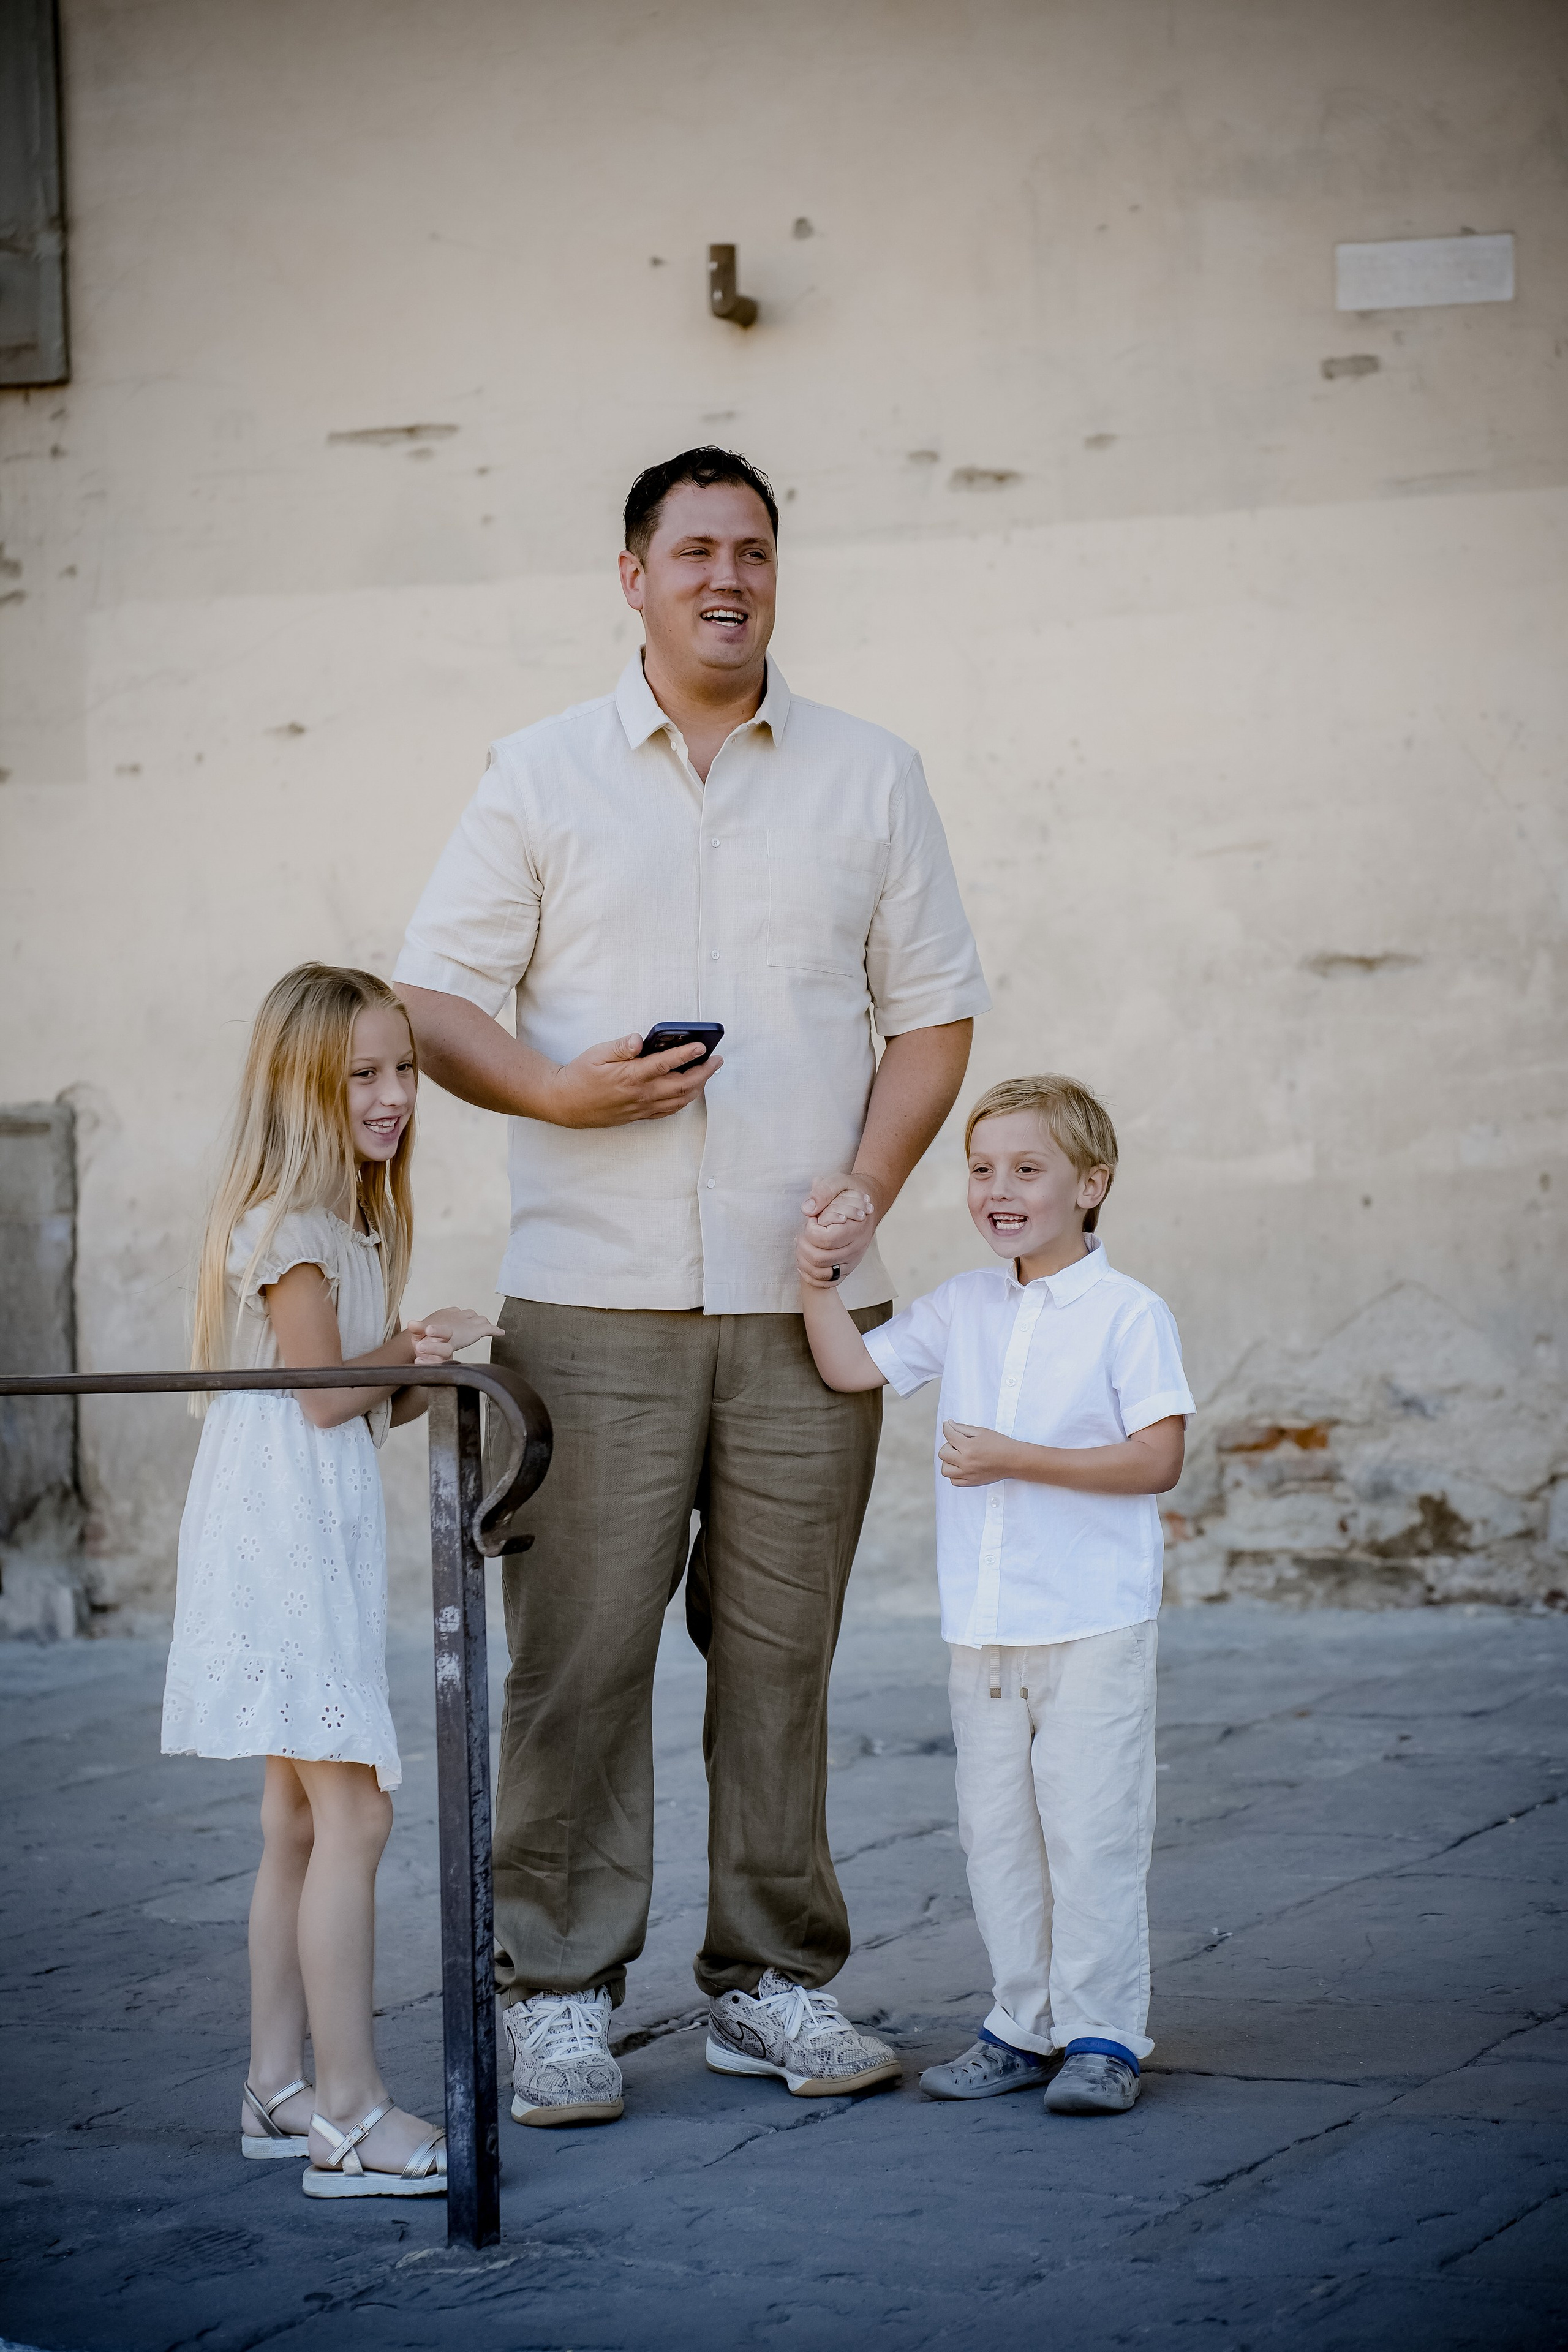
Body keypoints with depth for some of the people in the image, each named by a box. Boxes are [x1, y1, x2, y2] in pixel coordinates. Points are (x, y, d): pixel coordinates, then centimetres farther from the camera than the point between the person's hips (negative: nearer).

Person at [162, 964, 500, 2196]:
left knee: (302, 1823, 13)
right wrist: (413, 1354, -1)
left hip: (325, 1537, 11)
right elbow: (322, 1390, -16)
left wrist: (419, 1371, -2)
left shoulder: (352, 1220, 17)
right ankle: (351, 2116, -11)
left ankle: (279, 2090, 20)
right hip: (286, 1529, -11)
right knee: (351, 1816, -12)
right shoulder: (289, 1221, -13)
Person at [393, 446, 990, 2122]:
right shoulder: (541, 777, 6)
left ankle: (771, 1980, 14)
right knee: (577, 1654, -4)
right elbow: (433, 997, 5)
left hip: (806, 1299, 2)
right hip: (594, 1296, -1)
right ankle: (558, 1987, 5)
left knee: (780, 1652, 4)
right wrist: (555, 1086, -13)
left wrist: (870, 1181, -4)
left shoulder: (870, 778, 11)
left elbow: (932, 1008, 11)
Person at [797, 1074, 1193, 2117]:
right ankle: (1026, 2025, 19)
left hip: (1094, 1626, -6)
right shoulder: (964, 1307, 10)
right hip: (984, 1627, 6)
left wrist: (1014, 1458, -18)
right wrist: (819, 1282, -4)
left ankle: (1105, 2033, 3)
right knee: (997, 1831, 10)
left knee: (1091, 1830, -5)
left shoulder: (1129, 1313, -8)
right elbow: (854, 1368, 11)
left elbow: (1157, 1459, -14)